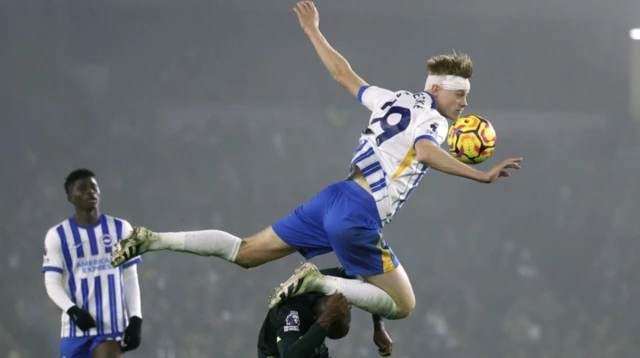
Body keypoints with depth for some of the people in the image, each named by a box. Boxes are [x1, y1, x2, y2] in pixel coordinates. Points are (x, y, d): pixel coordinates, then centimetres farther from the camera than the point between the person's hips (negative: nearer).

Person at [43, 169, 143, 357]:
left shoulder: (120, 229, 7)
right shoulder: (58, 235, 1)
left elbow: (130, 278, 9)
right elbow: (52, 282, -4)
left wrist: (136, 318, -1)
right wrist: (72, 310, -22)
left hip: (112, 325, 0)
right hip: (76, 327, 0)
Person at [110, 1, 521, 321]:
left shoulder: (394, 100, 15)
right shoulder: (430, 117, -8)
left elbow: (344, 74, 25)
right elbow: (424, 152, -31)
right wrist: (481, 175, -38)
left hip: (334, 197, 8)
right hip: (360, 215, -8)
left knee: (246, 252, 15)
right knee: (403, 305, -2)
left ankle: (151, 240, 5)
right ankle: (321, 283, -17)